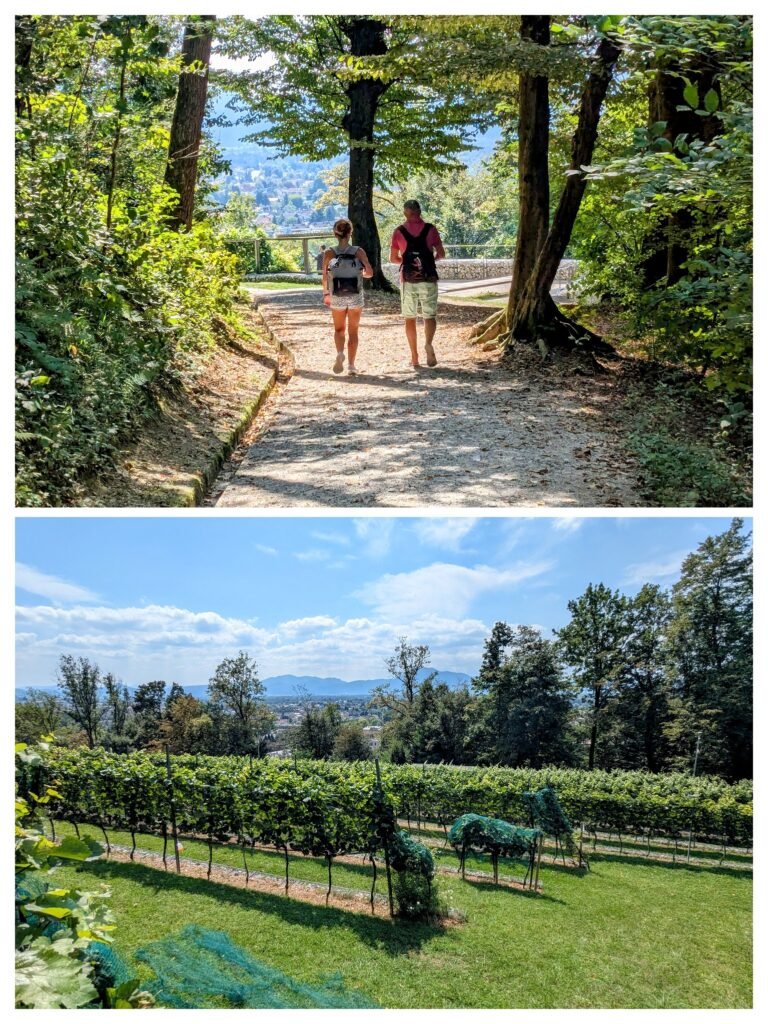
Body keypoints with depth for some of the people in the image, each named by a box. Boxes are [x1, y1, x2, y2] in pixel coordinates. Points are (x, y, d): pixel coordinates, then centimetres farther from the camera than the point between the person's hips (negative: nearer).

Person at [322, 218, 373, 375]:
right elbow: (370, 273, -5)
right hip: (355, 297, 0)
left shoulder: (329, 253, -7)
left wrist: (325, 293, 9)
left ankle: (340, 353, -10)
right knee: (353, 331, 13)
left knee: (339, 329, 17)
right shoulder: (358, 251, -7)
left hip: (337, 297, 0)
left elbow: (325, 277, -6)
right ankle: (351, 364, 11)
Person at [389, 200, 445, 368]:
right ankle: (428, 343, -24)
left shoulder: (399, 231, 2)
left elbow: (393, 258, 6)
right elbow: (441, 254, 2)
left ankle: (414, 357, 9)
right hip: (428, 279, 0)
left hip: (408, 280, 1)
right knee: (430, 316, 6)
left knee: (410, 318, 10)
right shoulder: (430, 229, 1)